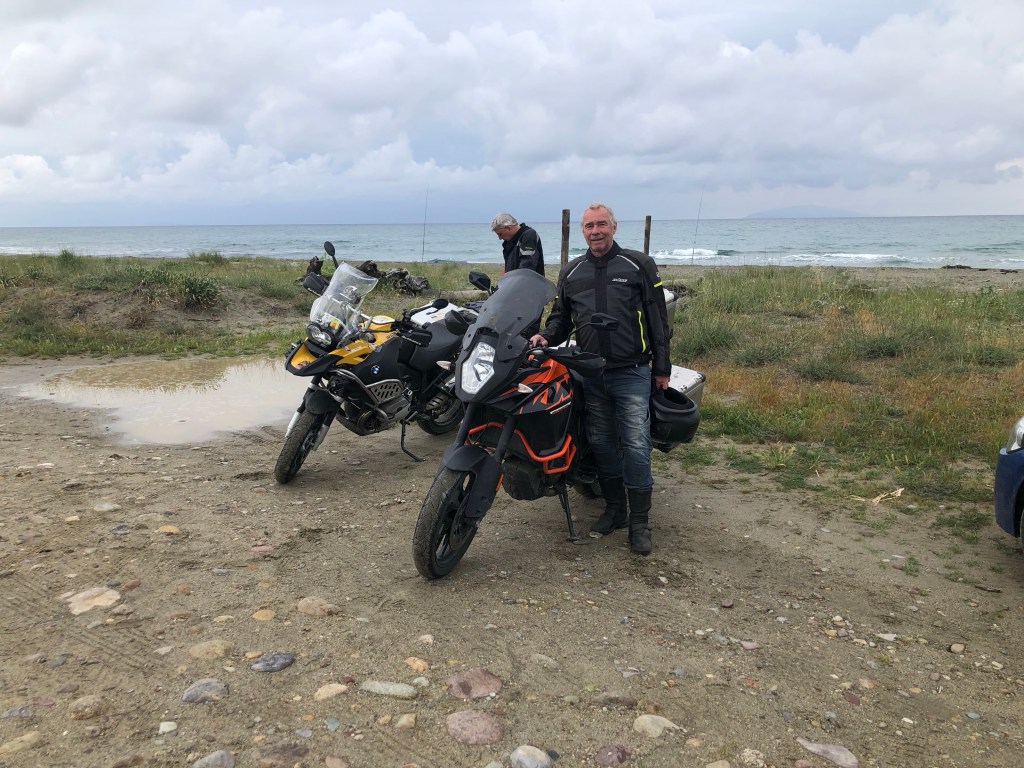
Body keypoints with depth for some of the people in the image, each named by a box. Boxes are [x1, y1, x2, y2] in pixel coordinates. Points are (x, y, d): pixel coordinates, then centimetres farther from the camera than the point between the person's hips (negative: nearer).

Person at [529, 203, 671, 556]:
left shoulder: (639, 265, 0)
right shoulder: (571, 272, 11)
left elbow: (658, 319, 0)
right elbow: (560, 315, 17)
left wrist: (662, 367, -2)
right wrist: (546, 336, -6)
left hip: (632, 373, -4)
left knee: (635, 446, -7)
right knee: (602, 444, 10)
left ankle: (640, 521, 5)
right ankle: (614, 509, 25)